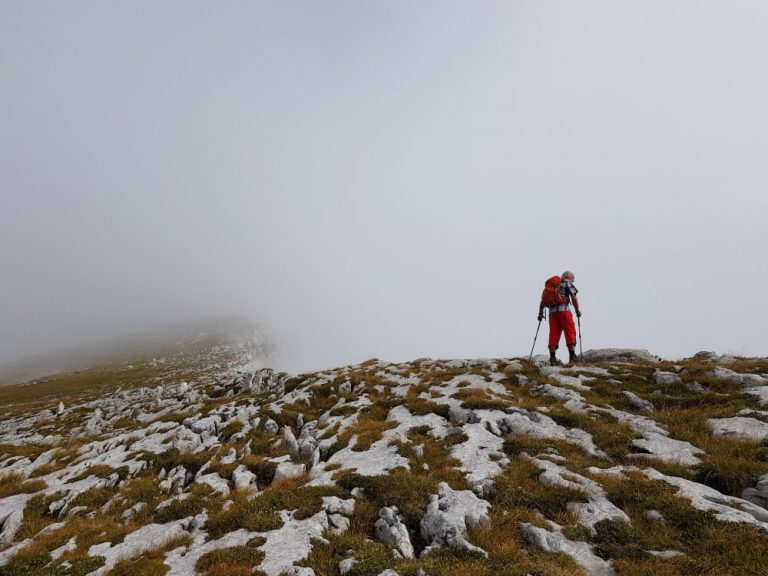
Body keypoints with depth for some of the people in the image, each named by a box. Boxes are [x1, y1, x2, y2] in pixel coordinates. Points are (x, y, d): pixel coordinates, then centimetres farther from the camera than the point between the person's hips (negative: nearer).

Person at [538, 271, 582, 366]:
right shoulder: (567, 282, 10)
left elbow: (543, 300, 21)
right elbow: (573, 297, 0)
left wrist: (540, 313, 23)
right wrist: (578, 310, 9)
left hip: (552, 312, 5)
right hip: (564, 310, -5)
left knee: (553, 335, 2)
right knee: (570, 333, -1)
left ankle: (552, 358, -5)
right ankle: (572, 356, -8)